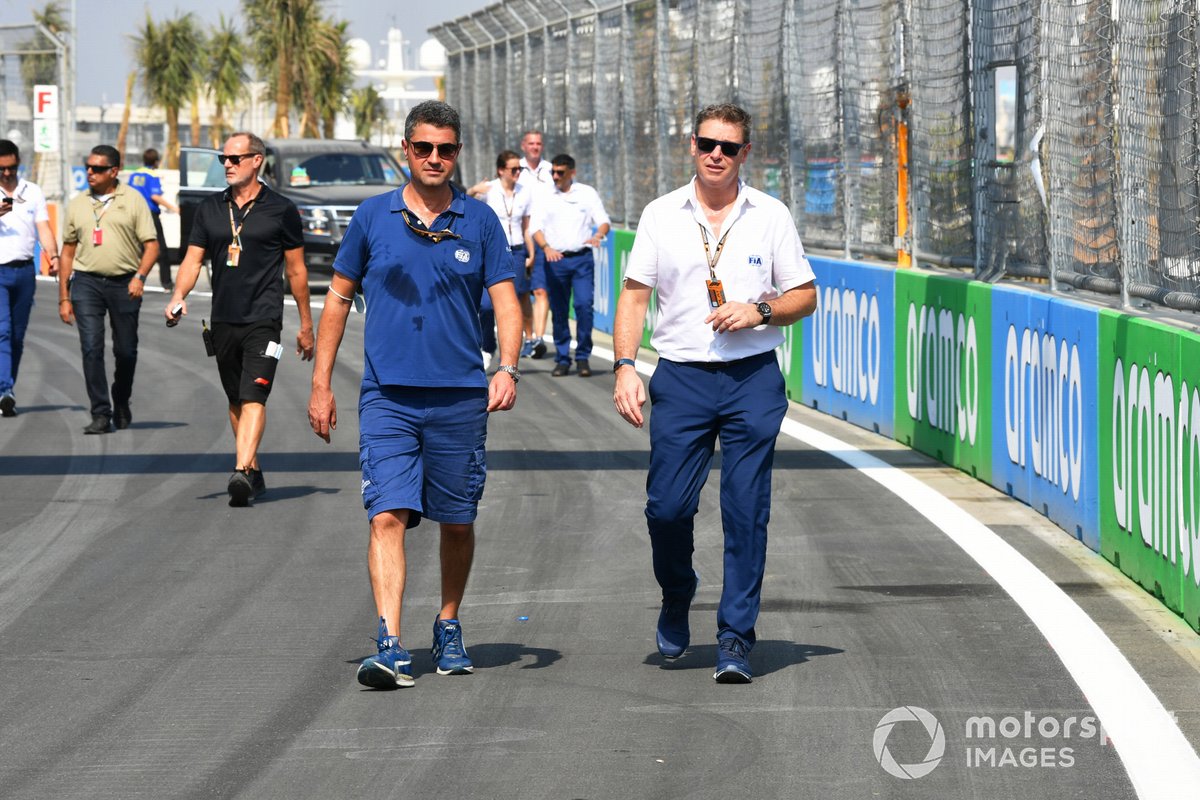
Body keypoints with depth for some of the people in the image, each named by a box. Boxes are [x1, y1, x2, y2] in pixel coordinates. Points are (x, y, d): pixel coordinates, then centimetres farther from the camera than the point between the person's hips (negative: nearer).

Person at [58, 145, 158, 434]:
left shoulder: (132, 200, 2)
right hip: (86, 282, 1)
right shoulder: (77, 204, 11)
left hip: (124, 283, -1)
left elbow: (151, 245, 0)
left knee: (125, 350, 6)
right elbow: (68, 251, 14)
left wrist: (139, 276, -17)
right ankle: (101, 414, -9)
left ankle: (121, 405, 30)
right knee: (91, 348, -10)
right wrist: (64, 298, 10)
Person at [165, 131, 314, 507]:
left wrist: (306, 325, 7)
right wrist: (179, 296, -12)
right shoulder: (210, 208, 10)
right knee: (236, 402, 13)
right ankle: (253, 473, 25)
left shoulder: (280, 209, 0)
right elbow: (193, 258, 9)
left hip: (263, 320, -5)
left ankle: (241, 473, -28)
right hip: (223, 320, 5)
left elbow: (296, 270, 5)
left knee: (253, 399, -17)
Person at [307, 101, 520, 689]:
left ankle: (448, 627, 31)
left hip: (460, 397, 1)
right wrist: (321, 385, 7)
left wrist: (507, 368, -15)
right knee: (388, 516, -13)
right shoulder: (373, 217, 4)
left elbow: (506, 302, 2)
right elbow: (338, 299, 11)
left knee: (457, 523, 11)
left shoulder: (479, 221, 4)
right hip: (388, 396, -1)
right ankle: (390, 647, -21)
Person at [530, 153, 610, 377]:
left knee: (584, 304, -12)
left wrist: (598, 235, -20)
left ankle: (583, 357, -2)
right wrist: (546, 247, -19)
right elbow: (536, 227, 0)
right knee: (558, 310, 3)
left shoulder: (587, 193, 8)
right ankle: (562, 359, 12)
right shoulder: (545, 196, 8)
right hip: (556, 259, 1)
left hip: (582, 258, -1)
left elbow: (603, 221, 4)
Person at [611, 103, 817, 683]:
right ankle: (677, 594, 26)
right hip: (681, 377, 1)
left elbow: (805, 297, 10)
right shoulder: (661, 216, 7)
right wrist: (625, 365, -5)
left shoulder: (771, 216, 6)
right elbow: (634, 295, 7)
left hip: (754, 379, 0)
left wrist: (759, 312, -10)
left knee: (747, 510, -4)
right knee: (667, 506, -4)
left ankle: (735, 639, 2)